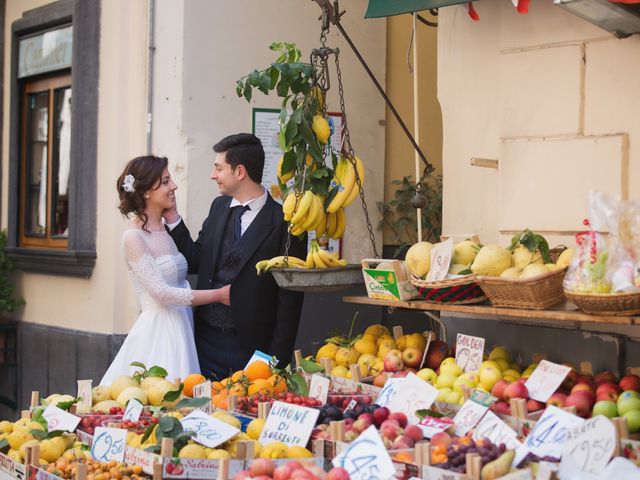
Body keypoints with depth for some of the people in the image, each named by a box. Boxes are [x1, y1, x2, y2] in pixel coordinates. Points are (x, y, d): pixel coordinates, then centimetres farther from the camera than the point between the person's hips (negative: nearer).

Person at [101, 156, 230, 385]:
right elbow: (163, 293, -15)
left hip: (182, 331, 7)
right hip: (157, 330, -7)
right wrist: (218, 295, -13)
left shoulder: (167, 230, 12)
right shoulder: (134, 237, -10)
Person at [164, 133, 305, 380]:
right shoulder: (219, 207, 9)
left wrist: (277, 359, -11)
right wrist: (172, 217, 3)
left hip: (249, 347, -5)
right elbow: (194, 262, 12)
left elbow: (289, 298, -10)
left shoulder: (283, 223, -11)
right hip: (205, 339, 6)